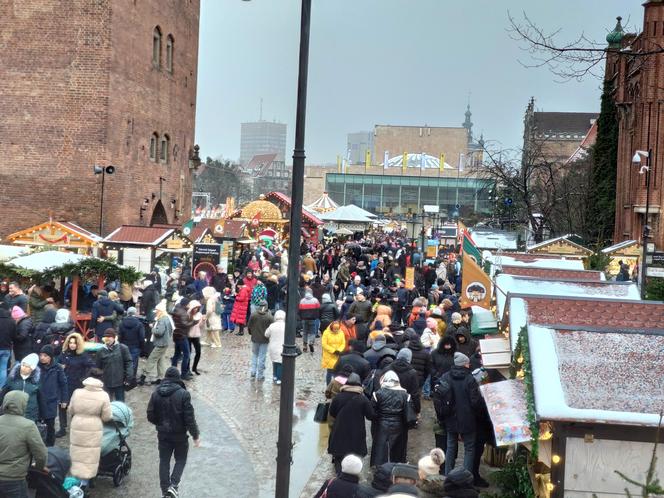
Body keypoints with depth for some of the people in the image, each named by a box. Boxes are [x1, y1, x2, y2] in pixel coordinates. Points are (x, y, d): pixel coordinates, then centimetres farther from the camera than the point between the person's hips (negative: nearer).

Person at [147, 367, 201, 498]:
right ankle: (173, 485, -4)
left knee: (164, 461, 14)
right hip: (179, 434, -3)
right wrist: (195, 435, -6)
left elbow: (150, 416, 1)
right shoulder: (183, 394, -16)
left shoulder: (156, 394, -4)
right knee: (180, 459, 13)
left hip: (163, 434, 3)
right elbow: (189, 417, -16)